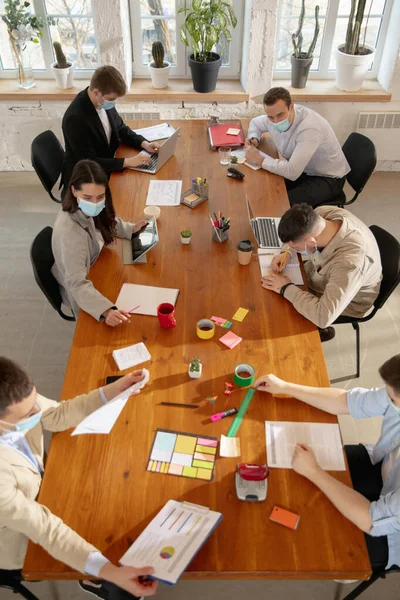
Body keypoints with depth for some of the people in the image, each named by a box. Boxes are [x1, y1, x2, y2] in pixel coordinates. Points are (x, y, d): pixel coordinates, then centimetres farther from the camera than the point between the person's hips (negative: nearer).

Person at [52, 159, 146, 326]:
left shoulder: (86, 209, -17)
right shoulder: (69, 233, -40)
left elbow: (105, 223, 8)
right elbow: (78, 285, -41)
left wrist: (131, 229, -7)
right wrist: (106, 310, -57)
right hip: (82, 292, -7)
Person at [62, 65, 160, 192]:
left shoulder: (104, 101, -7)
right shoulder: (75, 118, -28)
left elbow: (120, 128, 10)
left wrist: (144, 143, -7)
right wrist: (128, 162, -29)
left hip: (108, 166, 7)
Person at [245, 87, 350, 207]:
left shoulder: (310, 128, -35)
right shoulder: (275, 115, -11)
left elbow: (292, 172, -39)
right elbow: (255, 123, 13)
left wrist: (259, 159, -31)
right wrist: (253, 139, -9)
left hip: (328, 178, -7)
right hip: (302, 170, 7)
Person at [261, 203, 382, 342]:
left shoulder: (350, 262, -47)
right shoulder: (322, 213, -28)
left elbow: (323, 316, -49)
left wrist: (286, 288, -37)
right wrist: (287, 253, -19)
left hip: (348, 301, -6)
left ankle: (319, 331, 30)